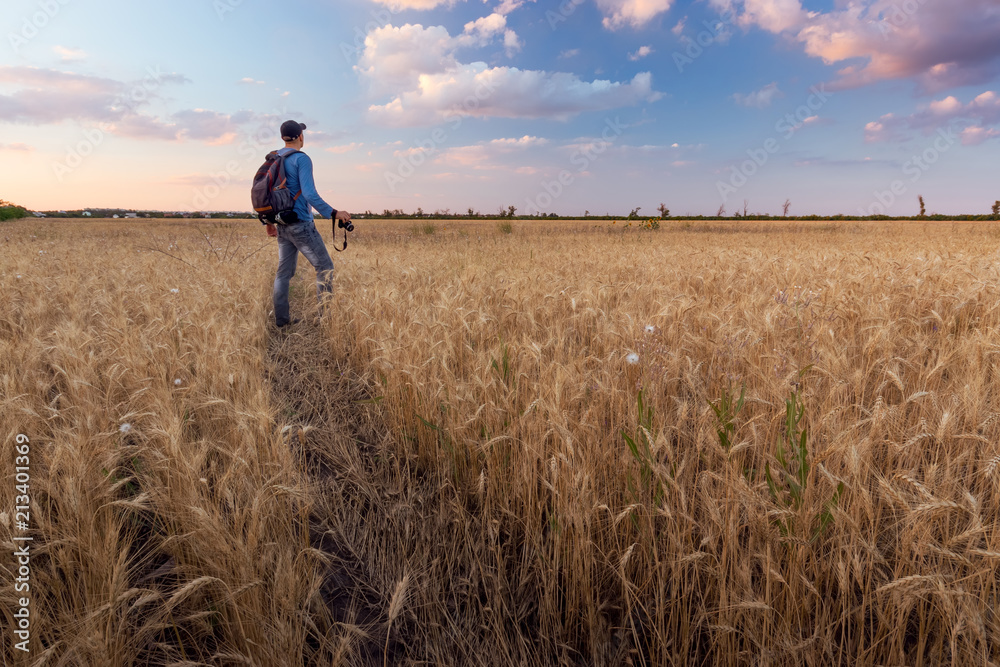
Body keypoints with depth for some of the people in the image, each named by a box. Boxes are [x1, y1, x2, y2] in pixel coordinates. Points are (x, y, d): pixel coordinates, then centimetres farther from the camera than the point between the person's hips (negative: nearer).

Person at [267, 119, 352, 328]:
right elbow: (309, 193, -21)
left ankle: (281, 318, 11)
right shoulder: (301, 159, -11)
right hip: (301, 224, -8)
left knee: (284, 271, 10)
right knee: (324, 267, 0)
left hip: (282, 225, 8)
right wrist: (333, 213, -19)